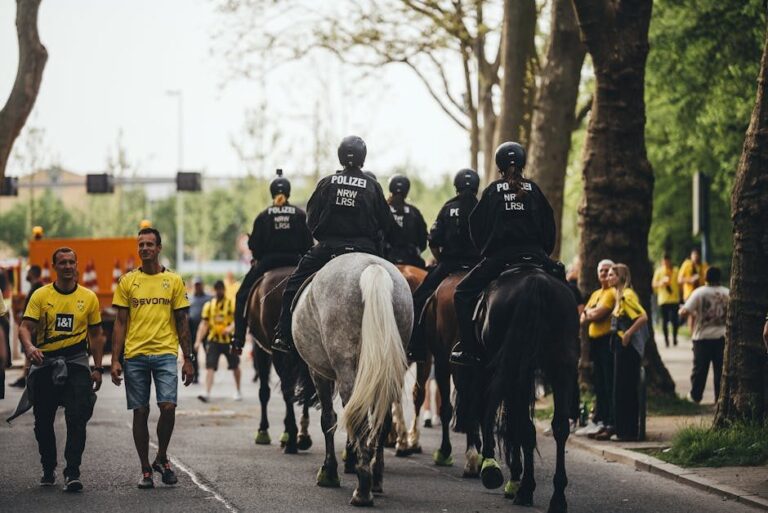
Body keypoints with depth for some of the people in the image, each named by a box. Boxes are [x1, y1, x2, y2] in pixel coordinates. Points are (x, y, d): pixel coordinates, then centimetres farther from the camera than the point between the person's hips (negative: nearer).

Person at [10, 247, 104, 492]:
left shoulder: (88, 297, 6)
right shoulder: (40, 295, 2)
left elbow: (96, 334, 13)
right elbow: (25, 327, -5)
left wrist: (98, 368, 7)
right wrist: (29, 347, -27)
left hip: (76, 361, -1)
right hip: (44, 362, 1)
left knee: (77, 417, -13)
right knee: (43, 421, 8)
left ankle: (72, 472, -13)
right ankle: (48, 470, 24)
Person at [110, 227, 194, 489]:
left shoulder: (174, 281, 6)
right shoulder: (127, 281, 7)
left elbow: (182, 322, 8)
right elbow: (120, 323, 6)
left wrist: (188, 359, 3)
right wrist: (115, 360, -1)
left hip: (166, 353, -1)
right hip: (135, 356, 1)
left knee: (168, 406, -14)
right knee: (140, 412, 3)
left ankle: (162, 458, 9)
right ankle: (145, 470, 13)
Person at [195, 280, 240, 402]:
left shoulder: (232, 304, -1)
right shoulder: (209, 305, 8)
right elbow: (204, 324, 8)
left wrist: (231, 327, -33)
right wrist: (198, 340, -1)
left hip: (229, 340, -2)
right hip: (213, 340, 2)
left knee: (235, 366, 13)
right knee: (210, 367, -11)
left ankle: (238, 391, 32)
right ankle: (207, 393, -17)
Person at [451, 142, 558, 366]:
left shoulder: (493, 190, 6)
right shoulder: (534, 190, 10)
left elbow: (476, 228, 7)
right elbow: (549, 228, 11)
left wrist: (486, 251, 18)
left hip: (499, 256, -2)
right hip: (535, 255, 2)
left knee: (463, 294, 8)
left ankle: (468, 348, -7)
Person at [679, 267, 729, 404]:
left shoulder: (699, 292, -9)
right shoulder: (727, 293, 0)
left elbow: (684, 312, -16)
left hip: (703, 337, -2)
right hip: (722, 337, 2)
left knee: (700, 368, 9)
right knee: (720, 368, 5)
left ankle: (695, 395, 16)